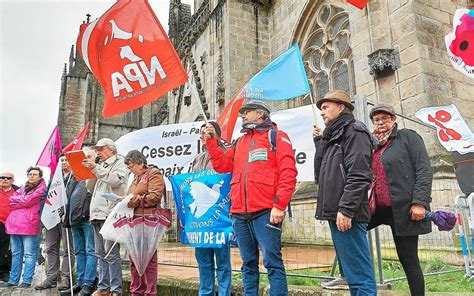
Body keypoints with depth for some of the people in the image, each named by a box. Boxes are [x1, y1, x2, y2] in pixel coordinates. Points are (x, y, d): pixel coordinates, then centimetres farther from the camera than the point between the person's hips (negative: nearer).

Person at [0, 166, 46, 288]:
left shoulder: (41, 189, 0)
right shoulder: (23, 188, 22)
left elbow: (27, 201, -9)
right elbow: (12, 200, 11)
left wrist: (17, 200, 6)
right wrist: (23, 199, -4)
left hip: (29, 225, -7)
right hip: (15, 224, 7)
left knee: (29, 254, -3)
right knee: (16, 254, 13)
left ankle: (27, 281, 2)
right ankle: (13, 280, 21)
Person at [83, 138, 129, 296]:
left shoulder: (120, 162, 2)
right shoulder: (100, 166, 23)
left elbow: (116, 180, -17)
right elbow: (91, 188, 21)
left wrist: (96, 168, -15)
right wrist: (90, 170, 7)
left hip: (111, 214, -8)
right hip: (97, 214, 8)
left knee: (111, 253, -9)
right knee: (101, 254, 11)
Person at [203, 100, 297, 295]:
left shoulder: (276, 136, 4)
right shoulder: (240, 142, 24)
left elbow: (288, 172, -7)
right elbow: (222, 165, 17)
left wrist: (279, 205, -16)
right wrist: (212, 141, 10)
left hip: (265, 212, -6)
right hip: (240, 214, 6)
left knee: (272, 261, -4)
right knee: (248, 263, 13)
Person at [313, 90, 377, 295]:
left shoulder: (354, 131, -4)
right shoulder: (332, 137, 24)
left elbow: (358, 176, -16)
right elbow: (323, 173, 19)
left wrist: (346, 209, -22)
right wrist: (320, 142, 17)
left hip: (346, 215, -10)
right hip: (336, 213, 10)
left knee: (358, 274, -7)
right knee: (351, 272, 14)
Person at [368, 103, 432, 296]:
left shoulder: (408, 137, 1)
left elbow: (424, 170, -8)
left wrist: (420, 202, -18)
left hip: (403, 208, -6)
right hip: (377, 208, 6)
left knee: (408, 258, 2)